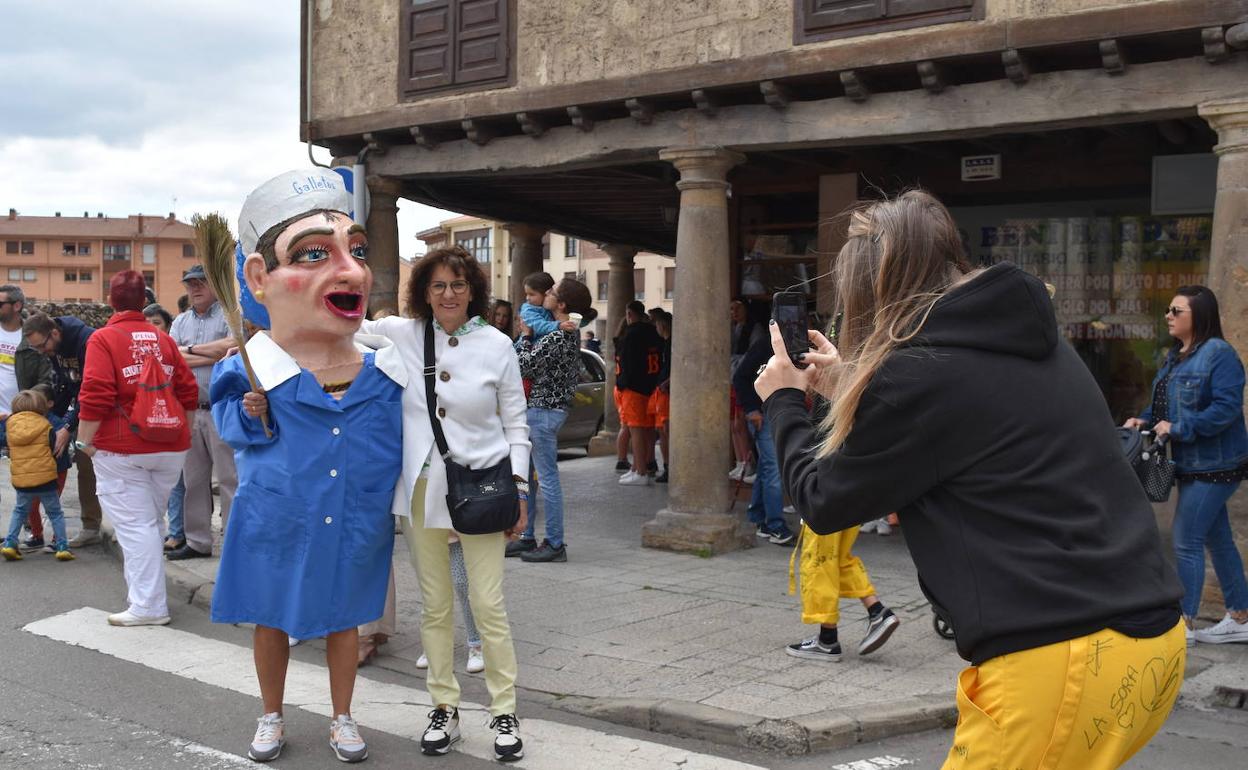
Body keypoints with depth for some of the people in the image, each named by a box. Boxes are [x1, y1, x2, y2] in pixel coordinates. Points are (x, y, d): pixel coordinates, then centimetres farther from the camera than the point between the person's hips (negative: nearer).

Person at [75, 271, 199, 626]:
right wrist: (183, 433, 18)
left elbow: (96, 396, -16)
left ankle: (148, 605, -4)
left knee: (134, 524, -2)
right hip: (170, 448, 5)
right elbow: (188, 391, 7)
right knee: (152, 521, 17)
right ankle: (144, 589, 28)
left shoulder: (103, 339, -8)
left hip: (122, 449, -5)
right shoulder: (163, 339, 7)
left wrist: (84, 440, -7)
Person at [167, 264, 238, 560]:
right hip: (190, 410, 6)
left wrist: (191, 350, -9)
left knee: (230, 479, -3)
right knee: (193, 479, 12)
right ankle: (197, 542, 21)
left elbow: (233, 347, -18)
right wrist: (213, 356, -11)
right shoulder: (181, 322, 15)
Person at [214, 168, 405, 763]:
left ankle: (342, 718, 40)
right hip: (273, 527, 0)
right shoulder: (247, 376, -19)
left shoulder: (386, 371, -14)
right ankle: (272, 718, 41)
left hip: (355, 528, 1)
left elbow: (399, 449, 4)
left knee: (344, 620, 18)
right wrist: (253, 416, -19)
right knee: (270, 620, 18)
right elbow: (229, 429, 0)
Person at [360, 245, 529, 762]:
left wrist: (519, 487, -2)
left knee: (489, 606, -1)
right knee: (435, 606, 10)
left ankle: (504, 712, 13)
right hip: (421, 487, 2)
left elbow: (515, 422, 3)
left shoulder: (496, 345, -2)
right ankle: (444, 709, 24)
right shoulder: (400, 335, 0)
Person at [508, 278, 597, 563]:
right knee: (524, 476, 16)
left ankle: (555, 544, 4)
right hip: (546, 409, 10)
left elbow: (523, 367, -14)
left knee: (547, 478, -3)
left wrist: (525, 337, -1)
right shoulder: (570, 334, 10)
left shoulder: (555, 338, -20)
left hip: (543, 411, -10)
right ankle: (527, 537, 24)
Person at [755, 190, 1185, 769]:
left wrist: (784, 402, 16)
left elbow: (824, 502, 1)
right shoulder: (1028, 346, 13)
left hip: (1061, 661, -9)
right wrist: (849, 387, 28)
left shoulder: (916, 374, -13)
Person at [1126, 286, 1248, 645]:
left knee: (1186, 542, -5)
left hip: (1213, 465, -9)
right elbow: (1165, 403, 17)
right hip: (1192, 464, 9)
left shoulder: (1219, 353, -16)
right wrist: (1145, 419, -1)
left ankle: (1184, 624, 5)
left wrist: (1179, 428, -25)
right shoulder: (1175, 356, 11)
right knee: (1218, 540, 16)